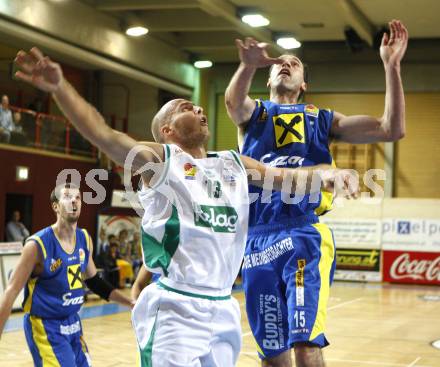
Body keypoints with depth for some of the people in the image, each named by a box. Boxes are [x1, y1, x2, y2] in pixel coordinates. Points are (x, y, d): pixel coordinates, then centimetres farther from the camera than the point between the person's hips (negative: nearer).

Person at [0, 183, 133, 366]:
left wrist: (131, 302, 15)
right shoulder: (38, 244, -19)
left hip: (73, 323, 7)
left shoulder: (85, 240, 1)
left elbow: (94, 281, 17)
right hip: (45, 326, -7)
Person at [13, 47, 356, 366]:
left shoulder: (234, 164, 17)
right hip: (175, 308, -6)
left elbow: (290, 177, 16)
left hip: (224, 308, 6)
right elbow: (102, 133, -15)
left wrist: (324, 173, -7)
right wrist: (60, 87, -31)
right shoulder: (159, 158, -1)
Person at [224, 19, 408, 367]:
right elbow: (233, 100, -11)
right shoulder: (252, 113, 15)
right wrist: (248, 64, -34)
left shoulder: (323, 119, 16)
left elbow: (392, 129, 6)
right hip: (258, 237, 1)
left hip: (305, 235, -1)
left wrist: (391, 66, -4)